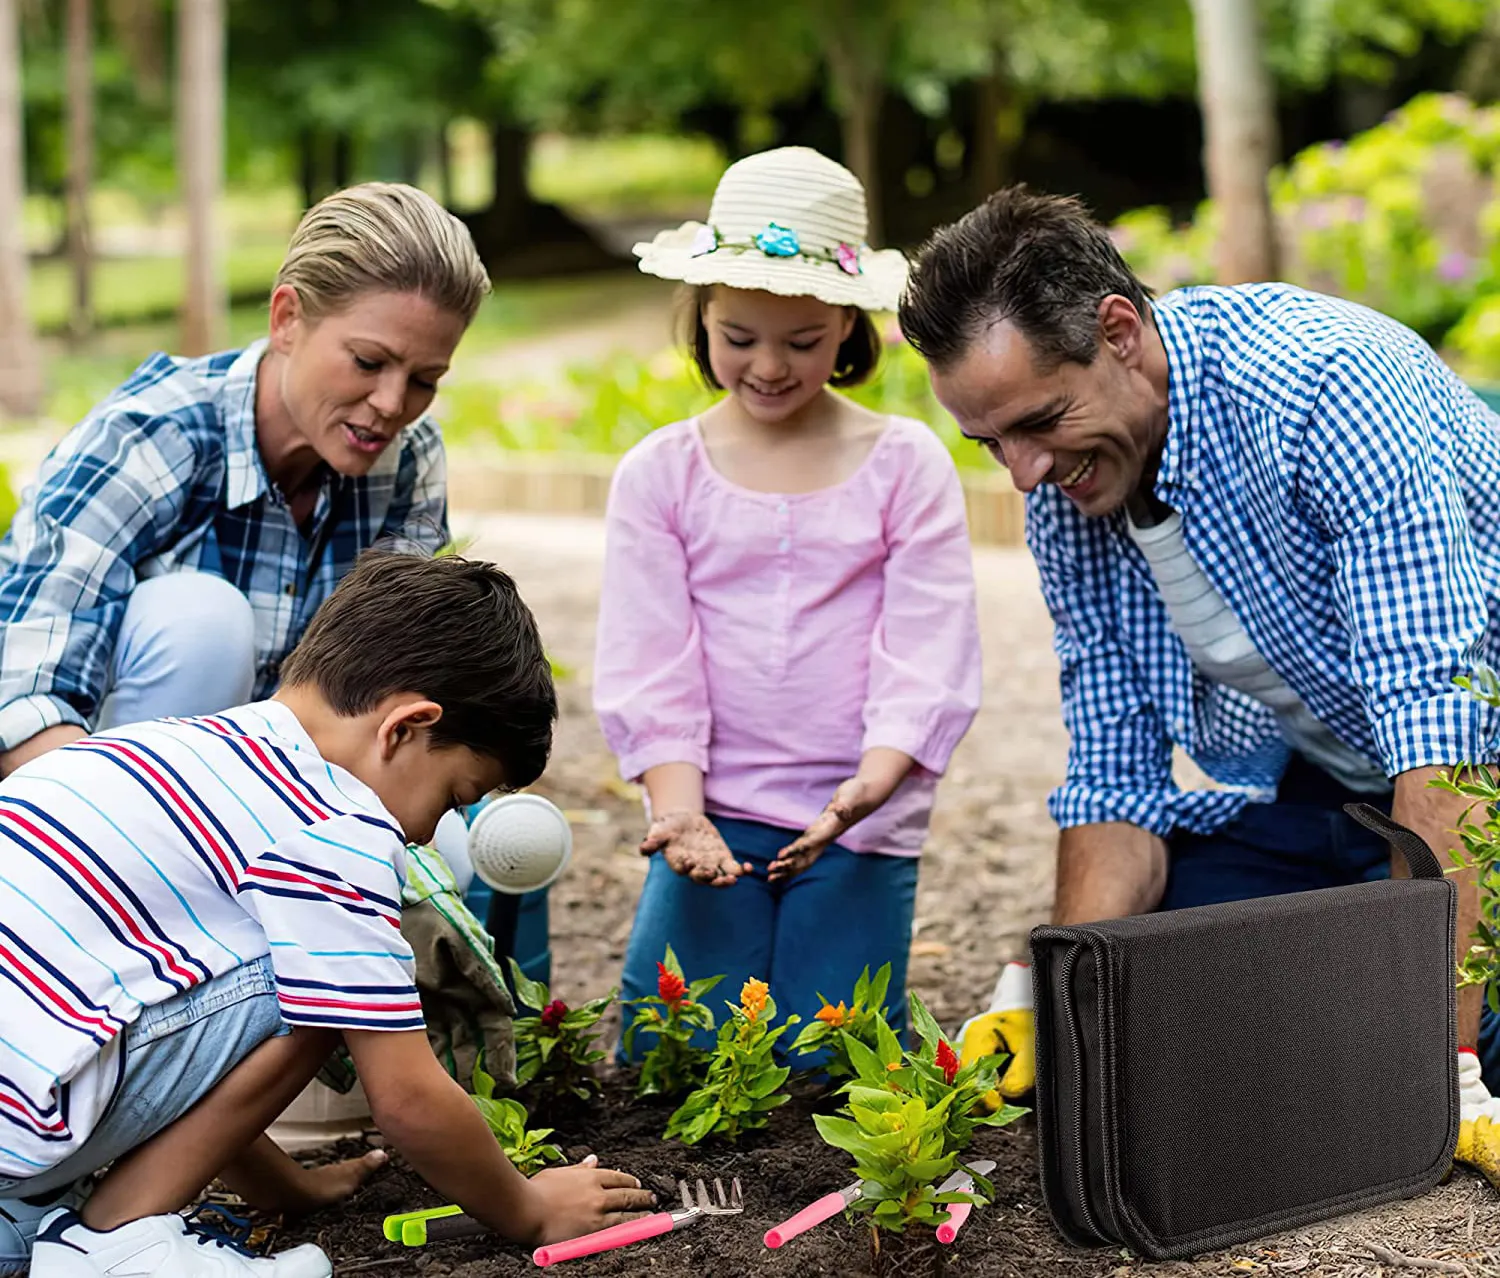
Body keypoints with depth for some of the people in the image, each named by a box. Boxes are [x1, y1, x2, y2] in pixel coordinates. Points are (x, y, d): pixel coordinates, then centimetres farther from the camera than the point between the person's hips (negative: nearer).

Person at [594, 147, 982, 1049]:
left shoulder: (908, 466, 1)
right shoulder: (660, 473, 4)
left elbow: (927, 657, -6)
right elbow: (649, 663, -1)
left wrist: (871, 783, -22)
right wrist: (679, 809, -15)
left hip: (860, 827, -1)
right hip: (716, 814, 1)